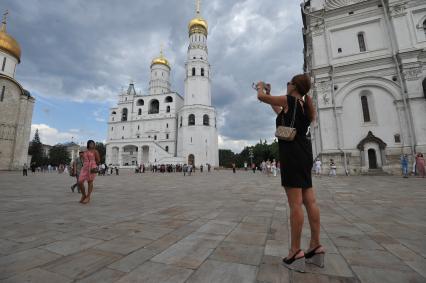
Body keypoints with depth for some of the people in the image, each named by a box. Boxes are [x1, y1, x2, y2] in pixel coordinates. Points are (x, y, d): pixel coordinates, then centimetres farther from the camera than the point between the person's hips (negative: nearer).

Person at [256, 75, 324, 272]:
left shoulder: (289, 100, -2)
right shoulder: (305, 105, 21)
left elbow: (261, 97, 6)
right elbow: (279, 112, 34)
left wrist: (261, 87, 29)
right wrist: (269, 93, 41)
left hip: (291, 153, -9)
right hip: (304, 153, 9)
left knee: (295, 203, -8)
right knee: (309, 200, 9)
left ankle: (296, 252, 1)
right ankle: (316, 247, 18)